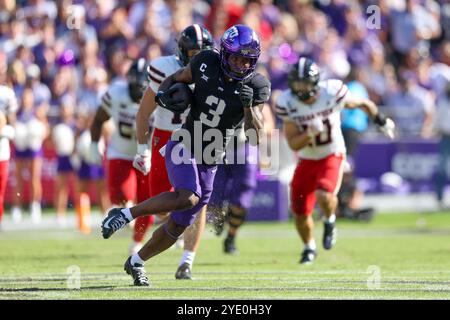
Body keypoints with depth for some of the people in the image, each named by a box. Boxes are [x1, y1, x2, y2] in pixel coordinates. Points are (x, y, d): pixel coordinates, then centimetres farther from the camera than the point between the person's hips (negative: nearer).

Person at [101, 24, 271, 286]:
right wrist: (164, 93, -13)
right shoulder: (207, 63, -9)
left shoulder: (256, 87, -9)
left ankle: (136, 262, 32)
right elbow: (176, 79, 9)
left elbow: (256, 137, -12)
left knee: (178, 227, 9)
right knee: (188, 198, -32)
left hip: (209, 164, 3)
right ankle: (126, 214, -15)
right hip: (184, 147, -3)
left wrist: (249, 107, -28)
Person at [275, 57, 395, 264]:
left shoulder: (332, 93, -20)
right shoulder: (288, 104, -15)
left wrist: (382, 122, 15)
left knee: (324, 195, -30)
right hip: (307, 161, 3)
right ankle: (309, 247, 34)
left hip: (332, 156, -3)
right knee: (300, 212, 4)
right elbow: (293, 144, -14)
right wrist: (310, 133, -34)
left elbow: (361, 103, 0)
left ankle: (329, 222, 6)